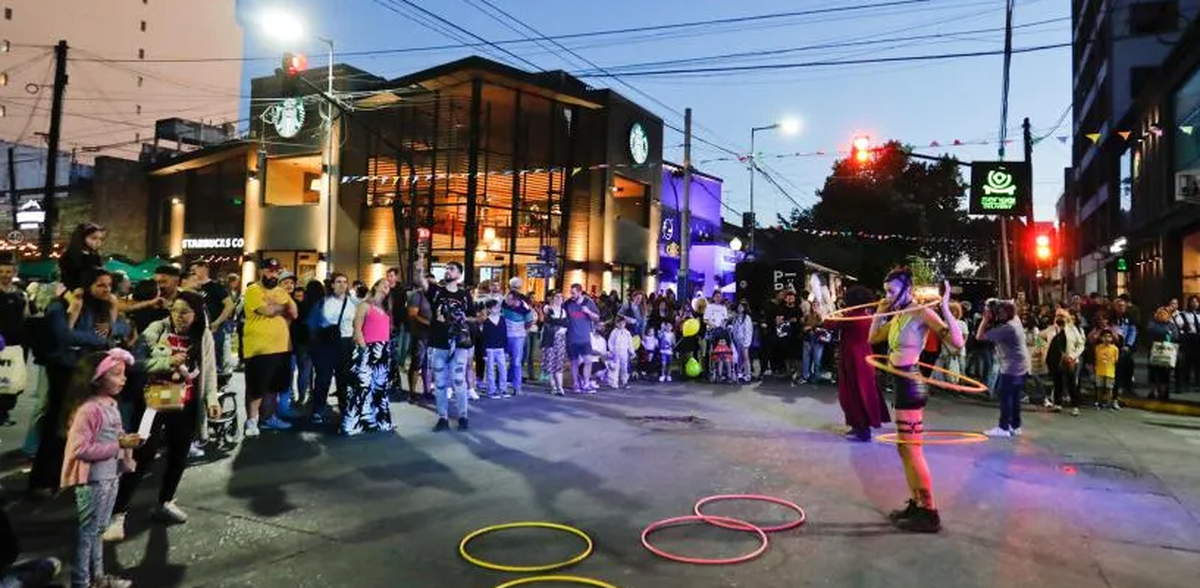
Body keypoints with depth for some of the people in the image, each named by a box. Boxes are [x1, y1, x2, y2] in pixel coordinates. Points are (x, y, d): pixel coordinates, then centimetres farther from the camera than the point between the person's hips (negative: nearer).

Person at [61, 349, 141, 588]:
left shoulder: (111, 404, 6)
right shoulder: (87, 409, -22)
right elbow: (80, 449, -25)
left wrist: (127, 440, 1)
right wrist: (119, 445, -24)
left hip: (111, 476, 9)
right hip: (93, 480, -9)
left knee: (99, 529, 20)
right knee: (87, 532, 4)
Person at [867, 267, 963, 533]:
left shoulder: (921, 313, -14)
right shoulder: (899, 316, 12)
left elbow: (957, 341, -24)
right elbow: (873, 337, 23)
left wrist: (945, 307, -30)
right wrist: (880, 312, 14)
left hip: (911, 387, -10)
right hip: (903, 386, 10)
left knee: (912, 450, -5)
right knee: (905, 448, 17)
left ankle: (929, 513, 2)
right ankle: (916, 504, 27)